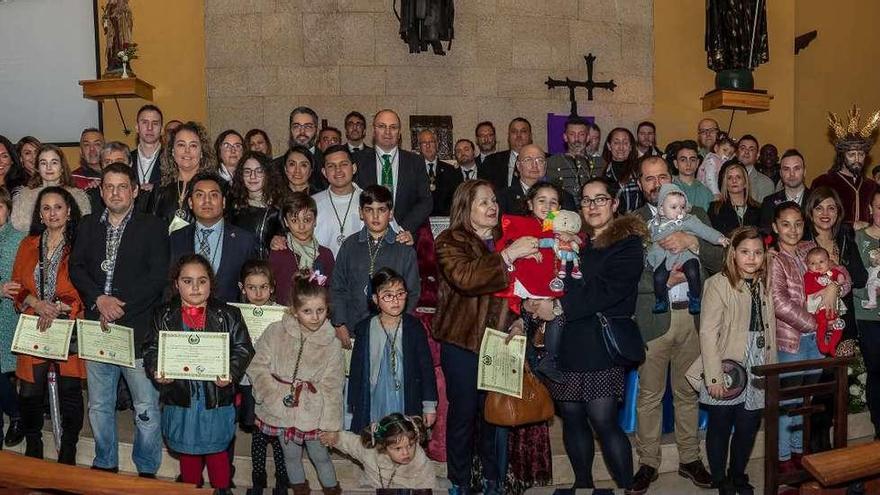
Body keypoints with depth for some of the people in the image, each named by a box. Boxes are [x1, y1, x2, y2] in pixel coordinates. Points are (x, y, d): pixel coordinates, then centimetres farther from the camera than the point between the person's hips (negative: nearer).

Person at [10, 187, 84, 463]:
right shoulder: (28, 245, 12)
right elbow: (18, 287, 10)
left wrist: (59, 307, -17)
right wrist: (37, 303, -9)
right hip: (33, 331, 3)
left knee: (70, 393, 0)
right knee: (29, 393, 4)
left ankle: (67, 457, 16)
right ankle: (32, 453, 24)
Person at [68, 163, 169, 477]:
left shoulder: (152, 227, 0)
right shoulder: (88, 226, 13)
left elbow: (158, 276, -9)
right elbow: (76, 268, 4)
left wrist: (120, 305, -14)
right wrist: (99, 299, -13)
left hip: (138, 329, -4)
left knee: (146, 408, 0)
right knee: (99, 406, 16)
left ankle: (147, 471, 15)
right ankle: (105, 464, 32)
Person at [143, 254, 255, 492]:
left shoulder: (228, 316, -4)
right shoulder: (163, 316, 1)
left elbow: (243, 349, -6)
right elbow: (151, 349, 1)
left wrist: (231, 374, -21)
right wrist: (156, 371, -17)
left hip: (216, 398, -1)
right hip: (180, 397, 2)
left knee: (217, 452, 13)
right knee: (187, 452, 18)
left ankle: (222, 489, 31)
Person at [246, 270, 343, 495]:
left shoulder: (331, 343, -8)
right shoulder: (275, 332, -9)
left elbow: (332, 386, -5)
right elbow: (258, 367, -4)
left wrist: (331, 425, -5)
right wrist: (276, 395, -14)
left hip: (313, 413, -1)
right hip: (281, 410, 1)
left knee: (320, 455, 10)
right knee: (291, 455, 18)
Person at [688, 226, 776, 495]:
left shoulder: (764, 286, 9)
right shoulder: (718, 284, -11)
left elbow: (770, 330, 11)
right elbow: (708, 332, -15)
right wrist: (714, 377, -19)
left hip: (756, 373, 5)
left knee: (748, 428, 13)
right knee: (720, 428, 7)